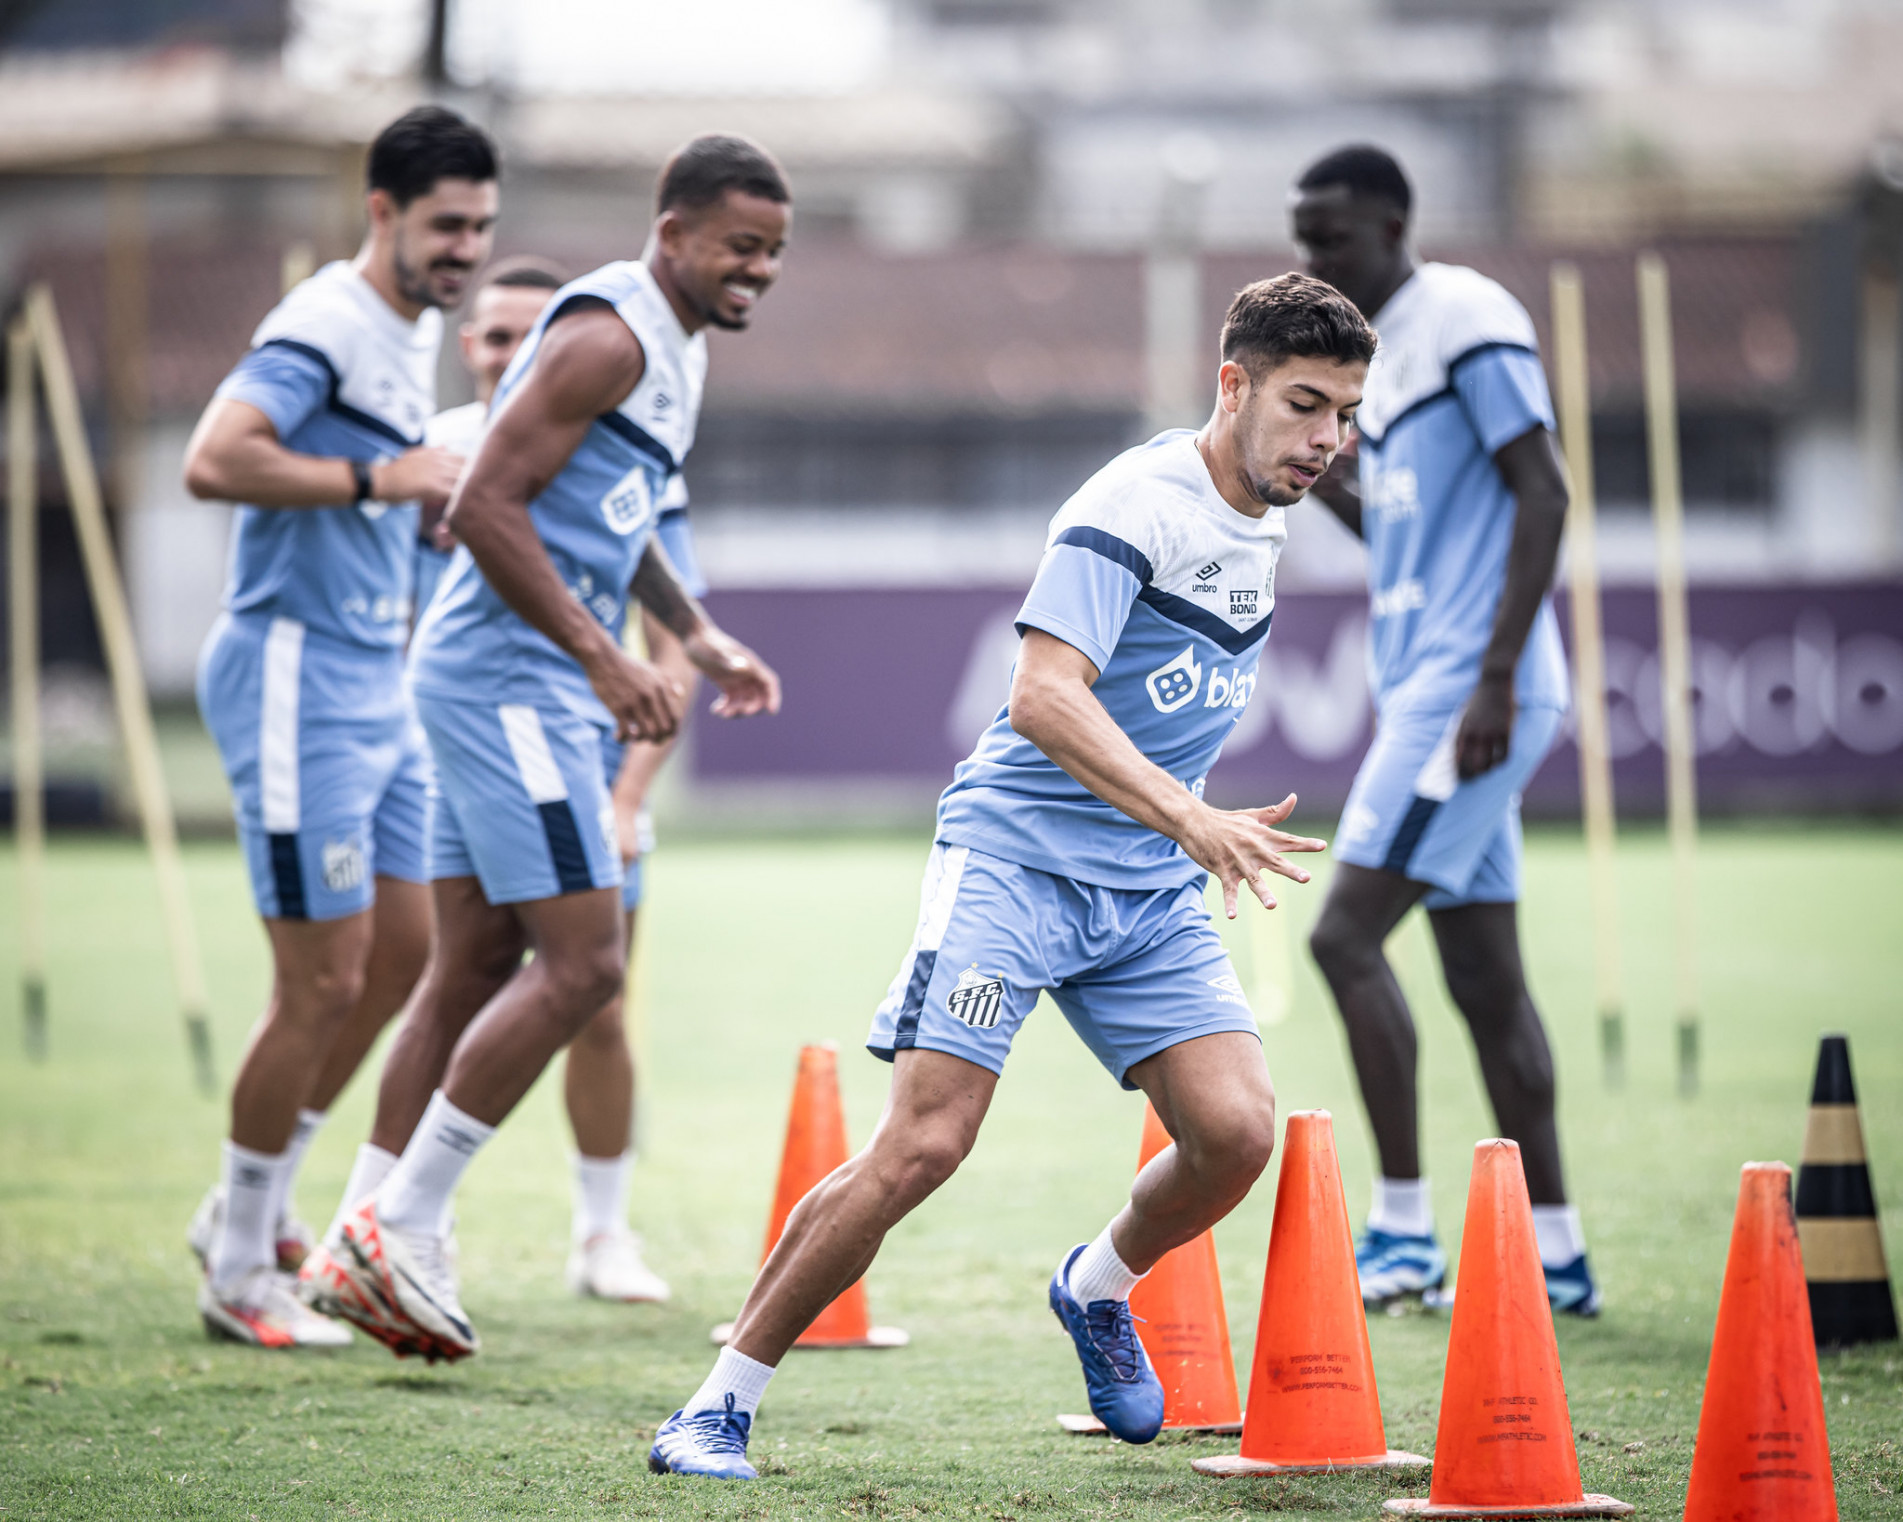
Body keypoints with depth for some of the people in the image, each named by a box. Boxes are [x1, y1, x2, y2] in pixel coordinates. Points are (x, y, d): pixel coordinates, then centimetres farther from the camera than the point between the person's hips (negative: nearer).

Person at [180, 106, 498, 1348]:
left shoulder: (418, 330, 14)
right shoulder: (326, 326, -17)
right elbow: (214, 462, -31)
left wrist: (446, 498, 12)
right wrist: (374, 478, -28)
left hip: (377, 685, 10)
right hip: (296, 680, -10)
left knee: (403, 953, 13)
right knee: (324, 982, -6)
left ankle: (255, 1213, 26)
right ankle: (238, 1274, 7)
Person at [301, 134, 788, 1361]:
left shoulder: (677, 348, 17)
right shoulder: (607, 335, -15)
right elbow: (485, 507, -21)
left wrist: (700, 638, 21)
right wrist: (603, 659, -22)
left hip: (534, 691, 10)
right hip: (509, 678, -10)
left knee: (478, 968, 10)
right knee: (583, 964, -12)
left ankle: (375, 1254, 14)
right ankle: (402, 1227, -7)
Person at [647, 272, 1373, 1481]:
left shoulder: (1261, 523, 11)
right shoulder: (1137, 504, -16)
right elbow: (1042, 696, -27)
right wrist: (1189, 818, -36)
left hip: (1153, 890, 7)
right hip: (1014, 855, -7)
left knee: (1238, 1130, -12)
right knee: (923, 1146, -15)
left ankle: (1098, 1289, 19)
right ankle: (723, 1404, -2)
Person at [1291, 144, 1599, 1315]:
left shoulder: (1469, 322, -9)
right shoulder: (1384, 351, 19)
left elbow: (1543, 495, -16)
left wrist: (1495, 680, -21)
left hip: (1472, 689, -10)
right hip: (1429, 689, 10)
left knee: (1348, 935, -12)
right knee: (1484, 975, 9)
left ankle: (1405, 1231, -9)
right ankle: (1556, 1256, 12)